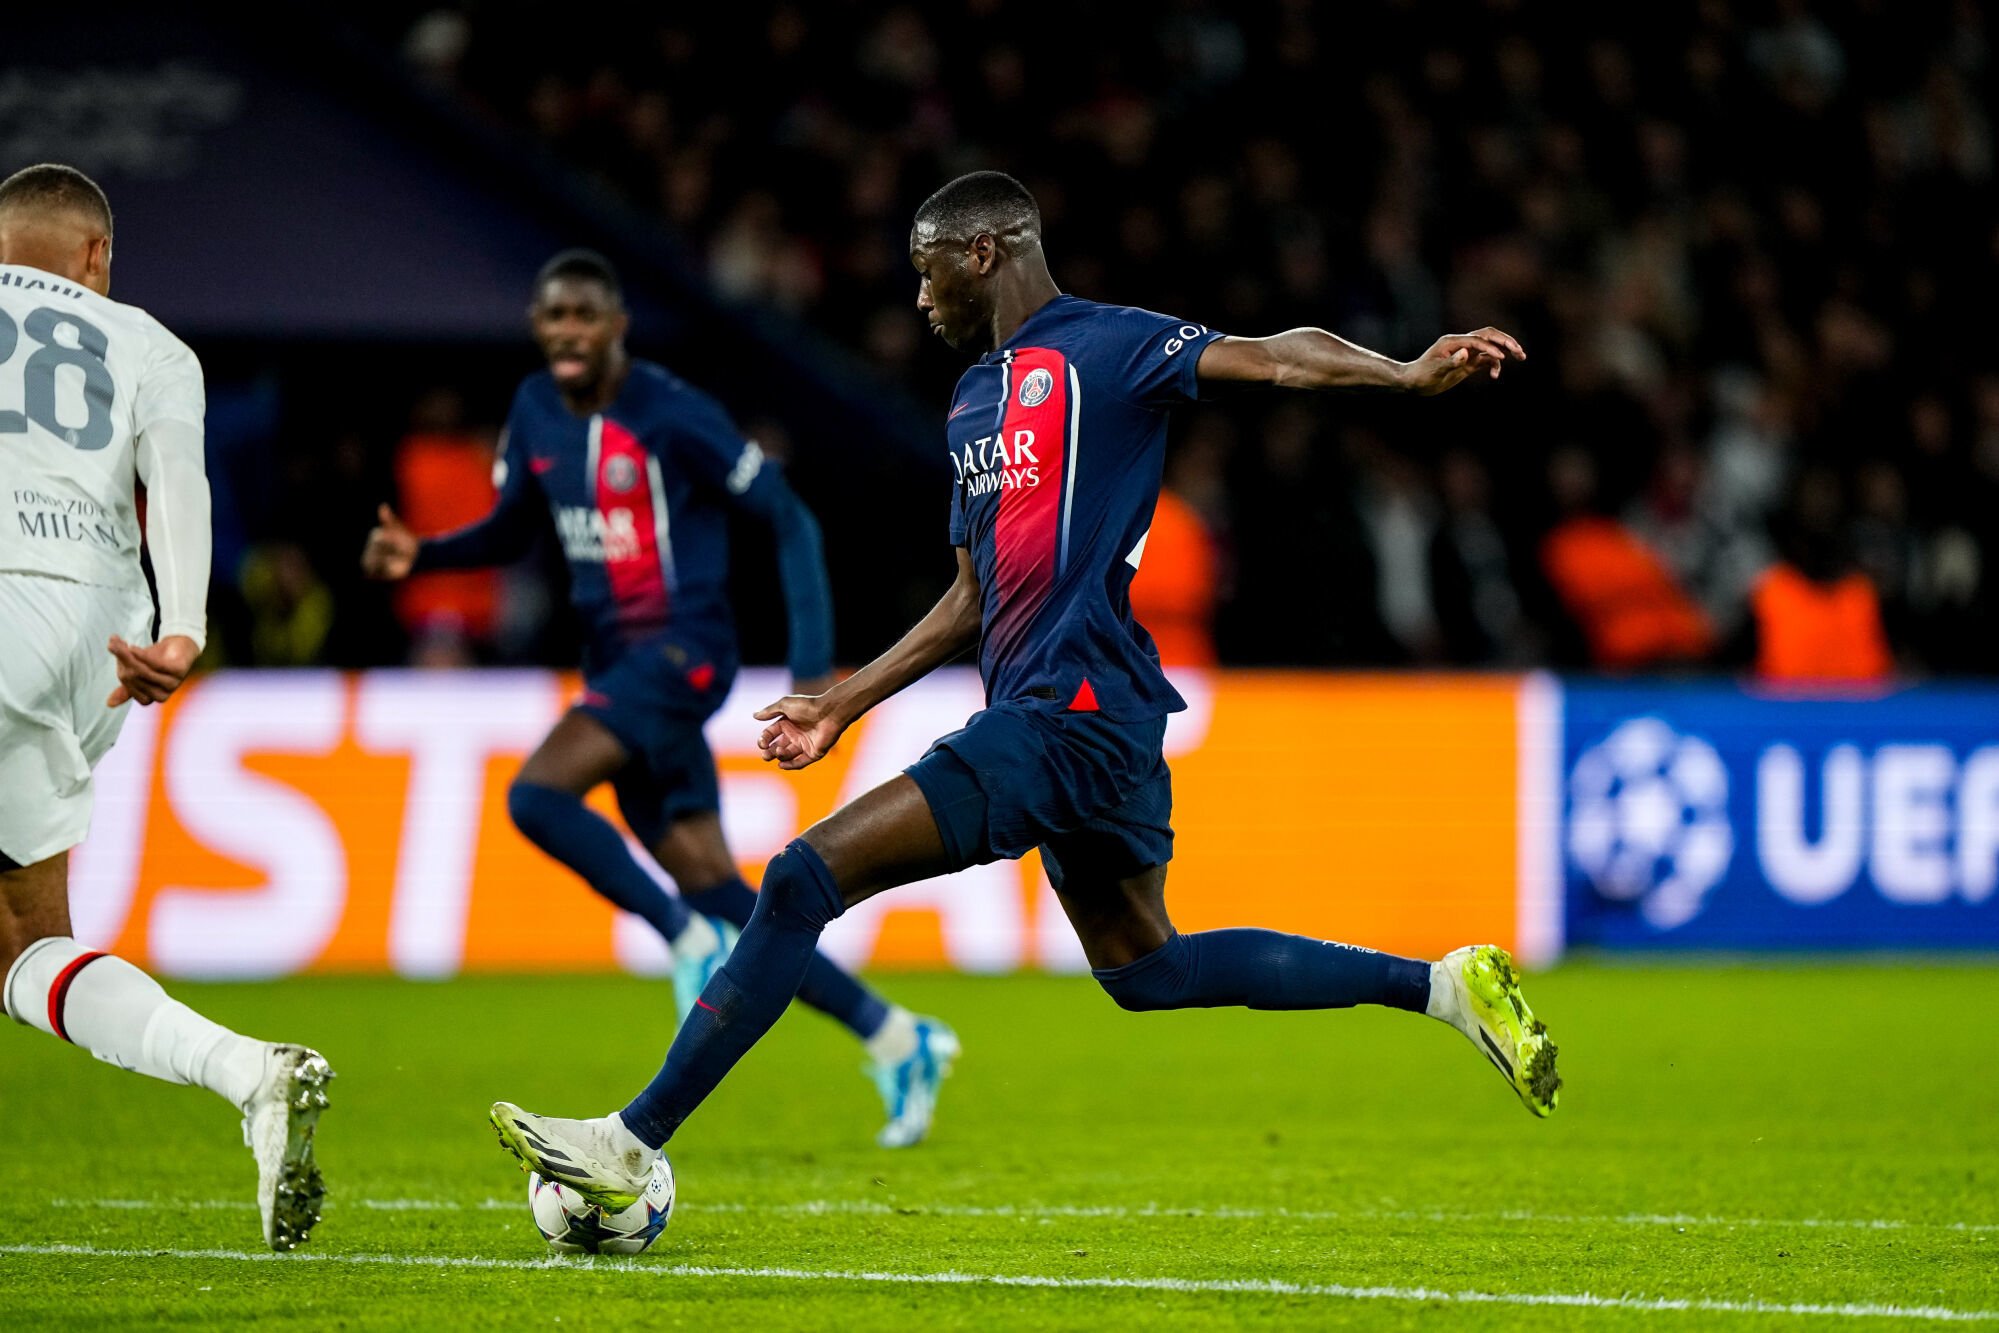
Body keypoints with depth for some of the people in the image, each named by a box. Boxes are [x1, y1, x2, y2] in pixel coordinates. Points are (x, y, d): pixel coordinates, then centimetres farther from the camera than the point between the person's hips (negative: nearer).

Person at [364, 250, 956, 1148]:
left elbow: (788, 519, -9)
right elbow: (511, 533, 21)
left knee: (537, 794, -26)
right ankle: (895, 1040, 15)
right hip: (614, 661, 7)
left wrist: (813, 664, -14)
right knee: (716, 893, 5)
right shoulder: (535, 412, 7)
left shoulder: (672, 415, -13)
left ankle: (690, 940, -8)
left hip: (682, 650, -7)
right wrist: (421, 553, 1)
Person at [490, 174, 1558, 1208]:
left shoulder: (1101, 346, -5)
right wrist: (843, 707, 29)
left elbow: (1276, 358, -17)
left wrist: (1405, 374, -34)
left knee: (807, 877, -14)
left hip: (1067, 714, -10)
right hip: (1069, 721, 10)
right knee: (1142, 968, 19)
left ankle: (632, 1144, -13)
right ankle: (1444, 986, 24)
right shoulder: (975, 404, 22)